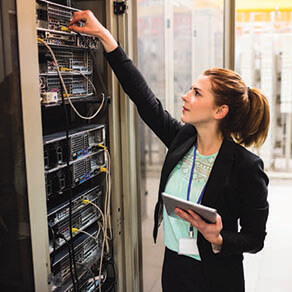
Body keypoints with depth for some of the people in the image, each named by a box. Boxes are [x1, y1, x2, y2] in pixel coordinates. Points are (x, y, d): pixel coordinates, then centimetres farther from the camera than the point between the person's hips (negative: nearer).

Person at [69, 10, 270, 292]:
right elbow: (144, 97, -4)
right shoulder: (182, 139, -7)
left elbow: (255, 238, -11)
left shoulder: (247, 167, -21)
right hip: (173, 267, 5)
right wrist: (103, 35, -3)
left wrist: (218, 239, -30)